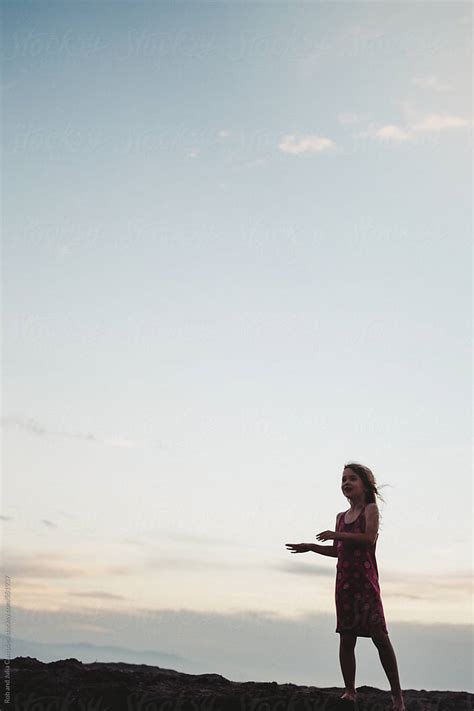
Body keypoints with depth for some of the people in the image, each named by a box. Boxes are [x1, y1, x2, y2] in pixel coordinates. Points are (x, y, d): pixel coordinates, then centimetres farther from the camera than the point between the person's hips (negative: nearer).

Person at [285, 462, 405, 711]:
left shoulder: (370, 509, 0)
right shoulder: (341, 517, 17)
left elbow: (369, 537, -16)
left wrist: (337, 535, -16)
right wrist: (311, 547, 18)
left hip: (366, 579, -6)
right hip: (344, 580, 6)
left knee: (379, 634, -10)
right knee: (346, 637, 3)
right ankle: (350, 691, 10)